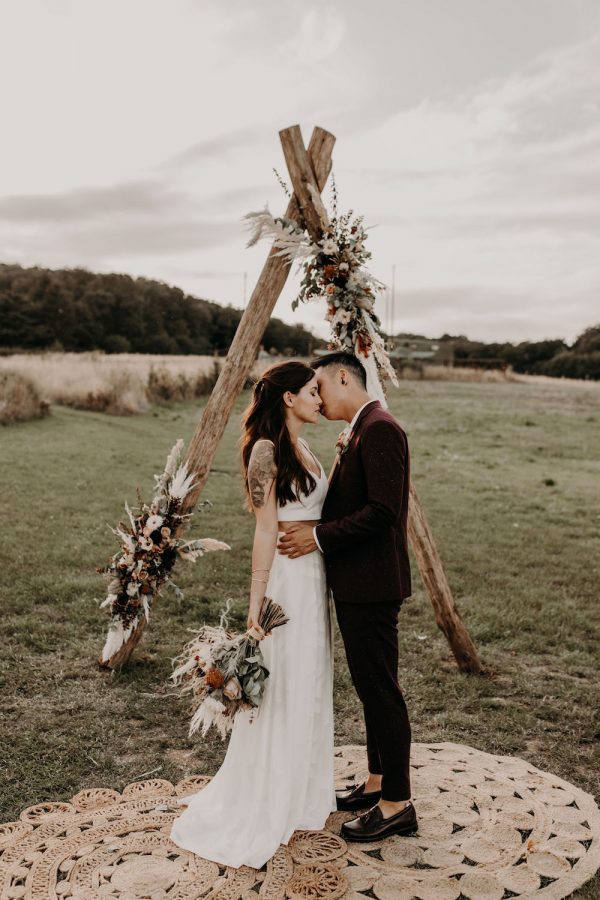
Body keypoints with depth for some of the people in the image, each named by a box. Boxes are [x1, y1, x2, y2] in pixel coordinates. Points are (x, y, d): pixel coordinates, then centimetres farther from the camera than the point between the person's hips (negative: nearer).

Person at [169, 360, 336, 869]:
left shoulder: (305, 451, 13)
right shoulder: (267, 450, -13)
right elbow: (266, 530, -16)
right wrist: (256, 603, -16)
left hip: (315, 575, 9)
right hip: (287, 577, -9)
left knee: (310, 688, 16)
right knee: (280, 692, 2)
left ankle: (302, 795, 33)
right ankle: (261, 812, 18)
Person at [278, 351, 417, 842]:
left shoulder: (379, 428, -16)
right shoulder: (360, 431, 16)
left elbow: (383, 511, -23)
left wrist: (320, 537, -19)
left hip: (372, 584, -10)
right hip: (355, 583, 10)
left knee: (381, 690, -1)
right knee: (370, 687, 18)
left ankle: (397, 804, 12)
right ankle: (378, 781, 32)